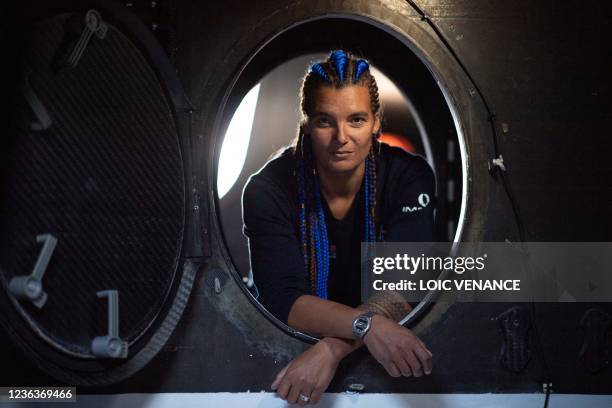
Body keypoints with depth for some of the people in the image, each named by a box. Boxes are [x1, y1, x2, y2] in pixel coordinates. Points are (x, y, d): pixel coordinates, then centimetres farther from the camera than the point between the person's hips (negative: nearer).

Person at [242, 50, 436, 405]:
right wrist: (366, 324, -38)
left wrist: (332, 349, -35)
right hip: (293, 347, -1)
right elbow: (282, 299, -20)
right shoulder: (268, 189, -10)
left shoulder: (410, 176, -8)